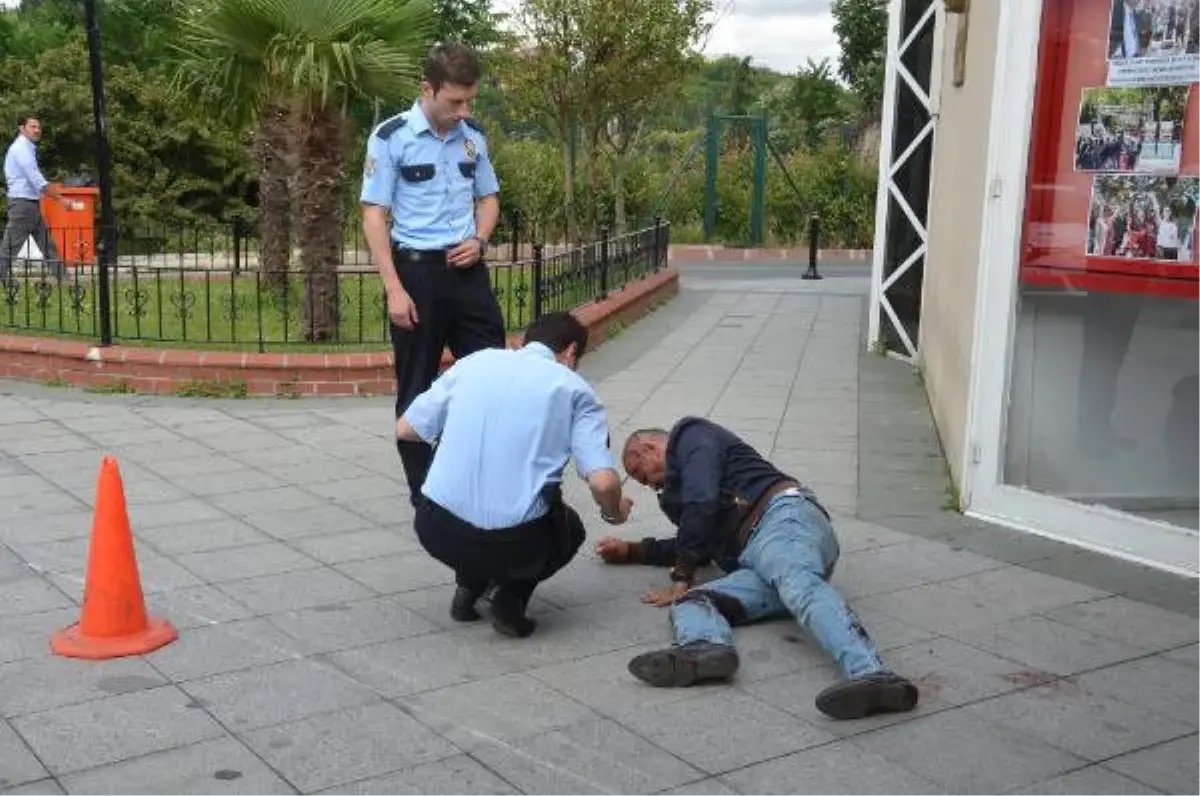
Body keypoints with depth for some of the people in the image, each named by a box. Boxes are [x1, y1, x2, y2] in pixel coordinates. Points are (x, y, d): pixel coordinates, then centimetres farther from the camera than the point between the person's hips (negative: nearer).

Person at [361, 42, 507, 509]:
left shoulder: (473, 136, 7)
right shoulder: (391, 137, -8)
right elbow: (374, 214, -8)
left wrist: (479, 240, -3)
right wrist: (394, 288, -14)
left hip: (467, 270, 5)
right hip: (416, 269, -4)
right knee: (417, 389, 5)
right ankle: (423, 492, 16)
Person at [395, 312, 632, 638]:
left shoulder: (475, 361, 11)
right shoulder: (574, 389, 3)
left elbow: (405, 429, 14)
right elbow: (603, 482, -9)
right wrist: (614, 512, 15)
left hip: (436, 530, 4)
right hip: (513, 541, -3)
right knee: (569, 527, 31)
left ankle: (468, 584, 19)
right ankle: (511, 597, 6)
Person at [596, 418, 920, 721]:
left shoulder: (691, 436, 17)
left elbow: (701, 504, -1)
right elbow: (700, 545, 55)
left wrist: (681, 579, 3)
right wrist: (631, 550, 54)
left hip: (782, 515, -8)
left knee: (797, 583, -39)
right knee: (690, 602, -18)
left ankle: (870, 675, -65)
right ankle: (706, 647, -55)